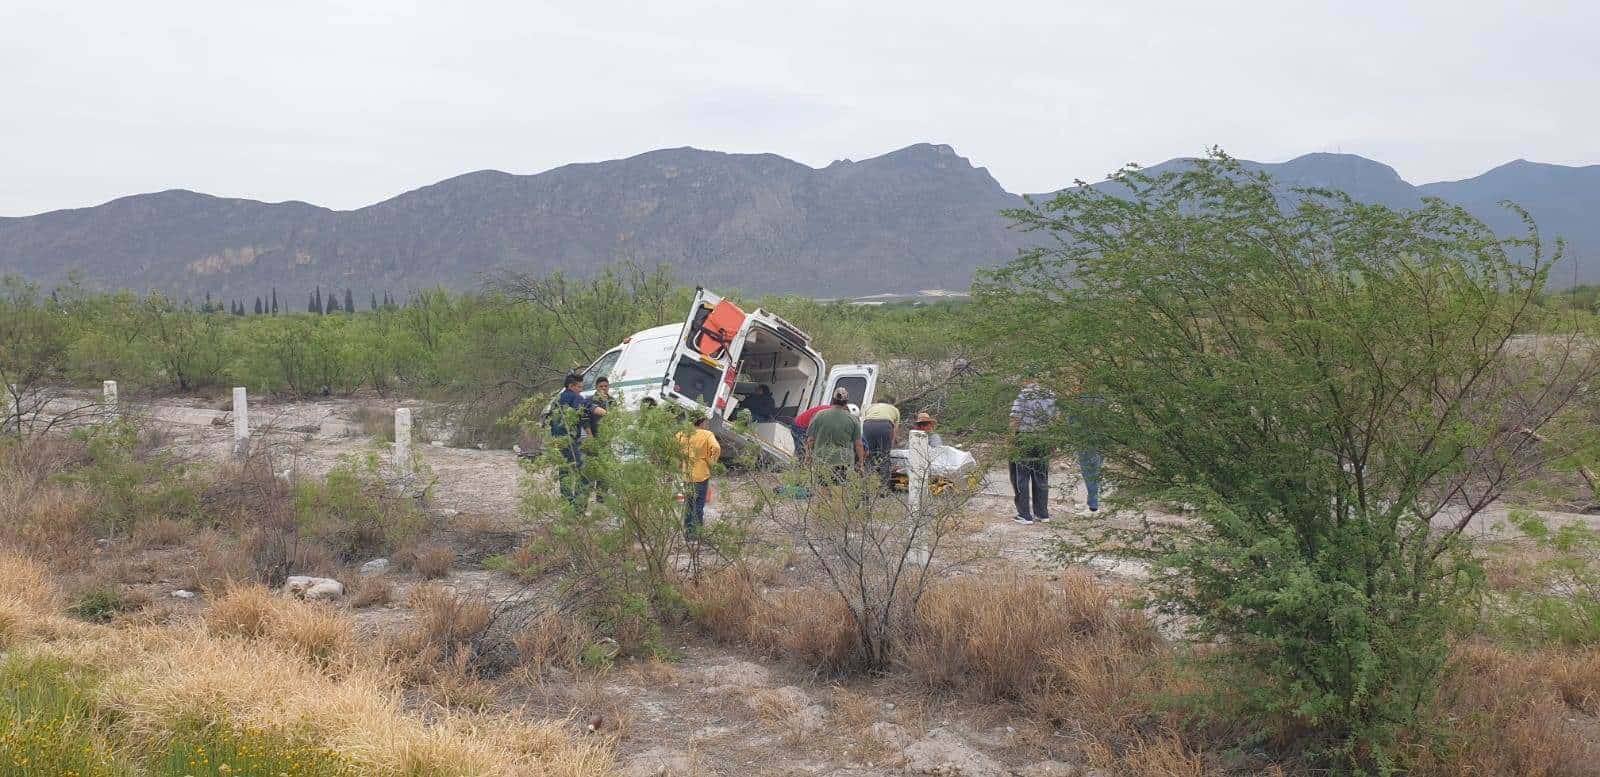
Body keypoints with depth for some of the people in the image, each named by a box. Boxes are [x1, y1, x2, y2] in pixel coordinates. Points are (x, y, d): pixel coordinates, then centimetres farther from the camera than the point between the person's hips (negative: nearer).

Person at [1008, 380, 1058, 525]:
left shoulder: (1023, 395, -12)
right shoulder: (1051, 395, 5)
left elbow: (1015, 419, -16)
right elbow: (1054, 418, 9)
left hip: (1024, 439, -5)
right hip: (1044, 441, 5)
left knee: (1021, 479, 3)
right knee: (1041, 478, 15)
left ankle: (1024, 515, 3)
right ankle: (1042, 514, 19)